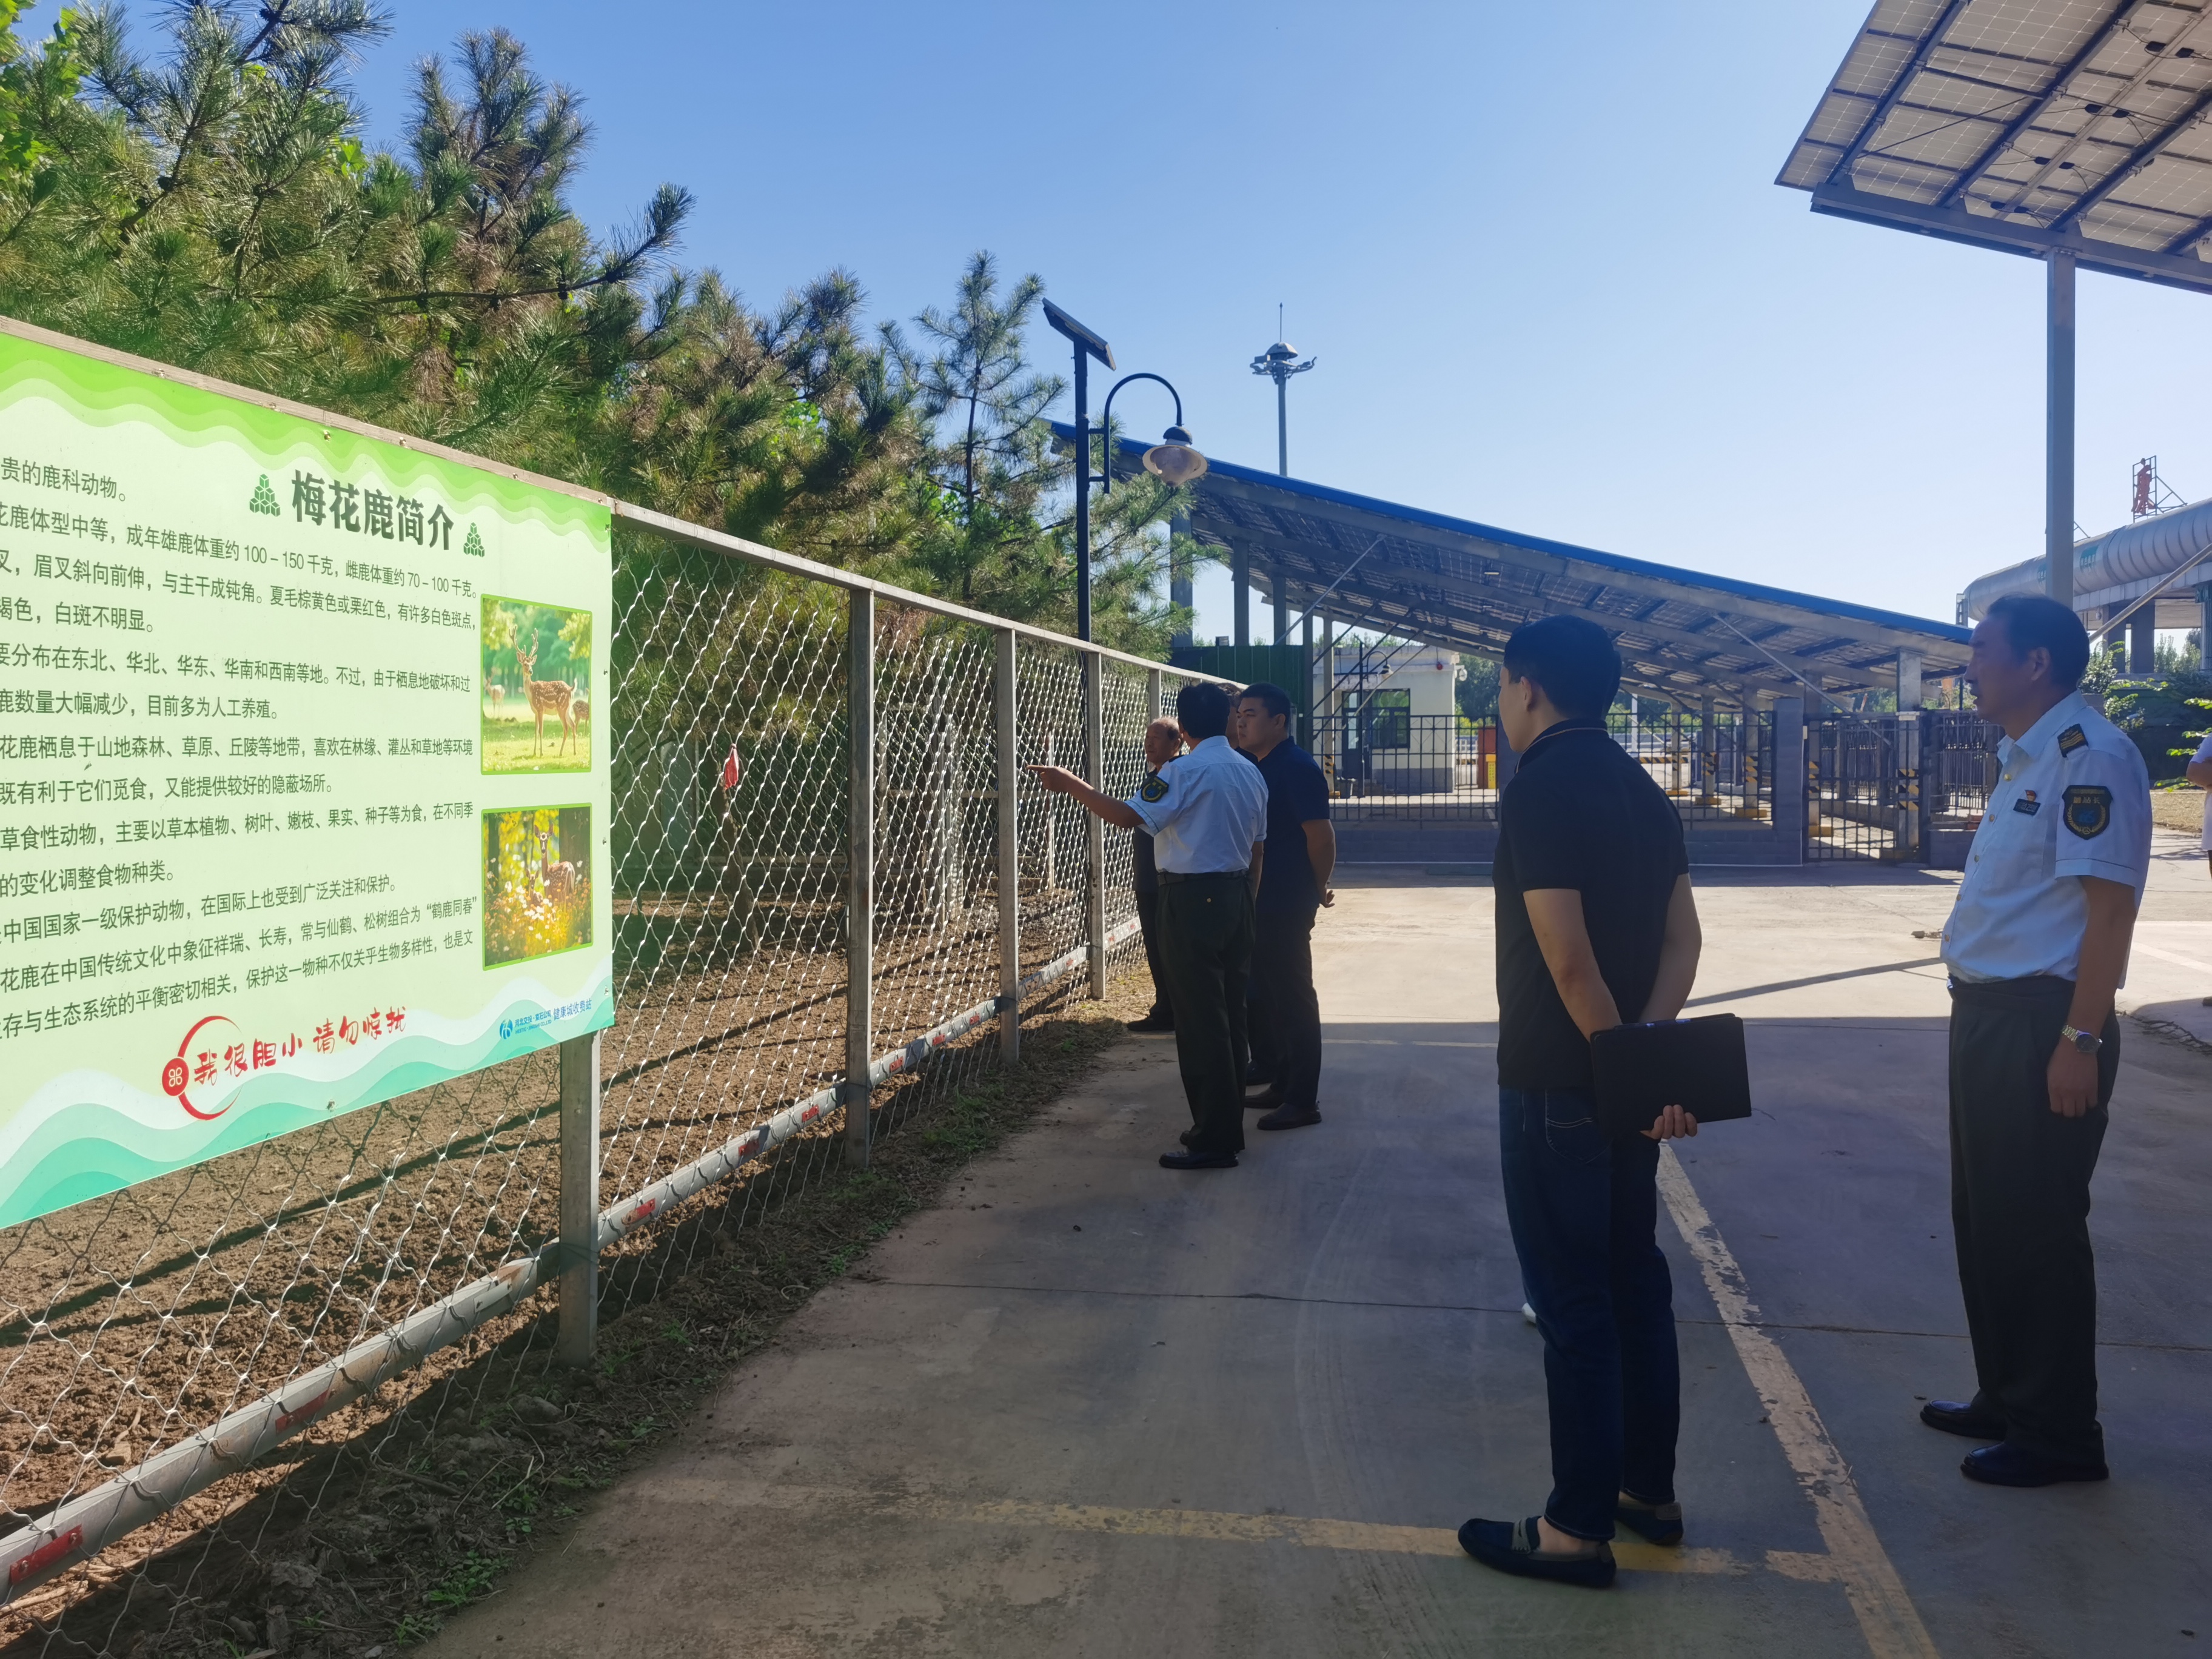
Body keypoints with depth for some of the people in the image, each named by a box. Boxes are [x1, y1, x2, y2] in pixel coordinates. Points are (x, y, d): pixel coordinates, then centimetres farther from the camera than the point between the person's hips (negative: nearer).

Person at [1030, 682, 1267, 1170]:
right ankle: (1228, 1126, 22)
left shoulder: (1186, 772, -14)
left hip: (1191, 900, -8)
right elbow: (1258, 849, 14)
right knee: (1229, 1015, 14)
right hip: (1235, 896, 8)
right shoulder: (1250, 773, 11)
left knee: (1200, 1020, -4)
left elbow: (1130, 816, -22)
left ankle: (1214, 1141, 0)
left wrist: (1071, 785, -13)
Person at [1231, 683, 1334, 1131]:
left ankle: (1303, 1100, 3)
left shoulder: (1297, 768, -15)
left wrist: (1317, 889, -7)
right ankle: (1282, 1083, 27)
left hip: (1286, 905, -9)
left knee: (1293, 997, -3)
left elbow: (1321, 835, -18)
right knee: (1267, 994, 15)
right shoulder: (1253, 767, 12)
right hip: (1258, 901, 9)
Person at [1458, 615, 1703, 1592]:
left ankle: (1579, 1530, 11)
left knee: (1571, 1303, 0)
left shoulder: (1540, 788, -17)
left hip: (1556, 1086, -8)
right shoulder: (1640, 788, 10)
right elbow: (1681, 935, 5)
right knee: (1634, 1280, 17)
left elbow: (1567, 959, -23)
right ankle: (1649, 1491, 30)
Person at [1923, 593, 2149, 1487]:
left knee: (2036, 1229, 0)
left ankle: (2059, 1433, 15)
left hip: (2041, 1025, -10)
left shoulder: (2088, 755, -16)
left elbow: (2110, 904, -21)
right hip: (1988, 1014, 10)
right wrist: (1981, 1016, 18)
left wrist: (2080, 1041, -23)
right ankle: (2006, 1398, 32)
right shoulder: (2023, 756, 15)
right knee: (1984, 1215, 17)